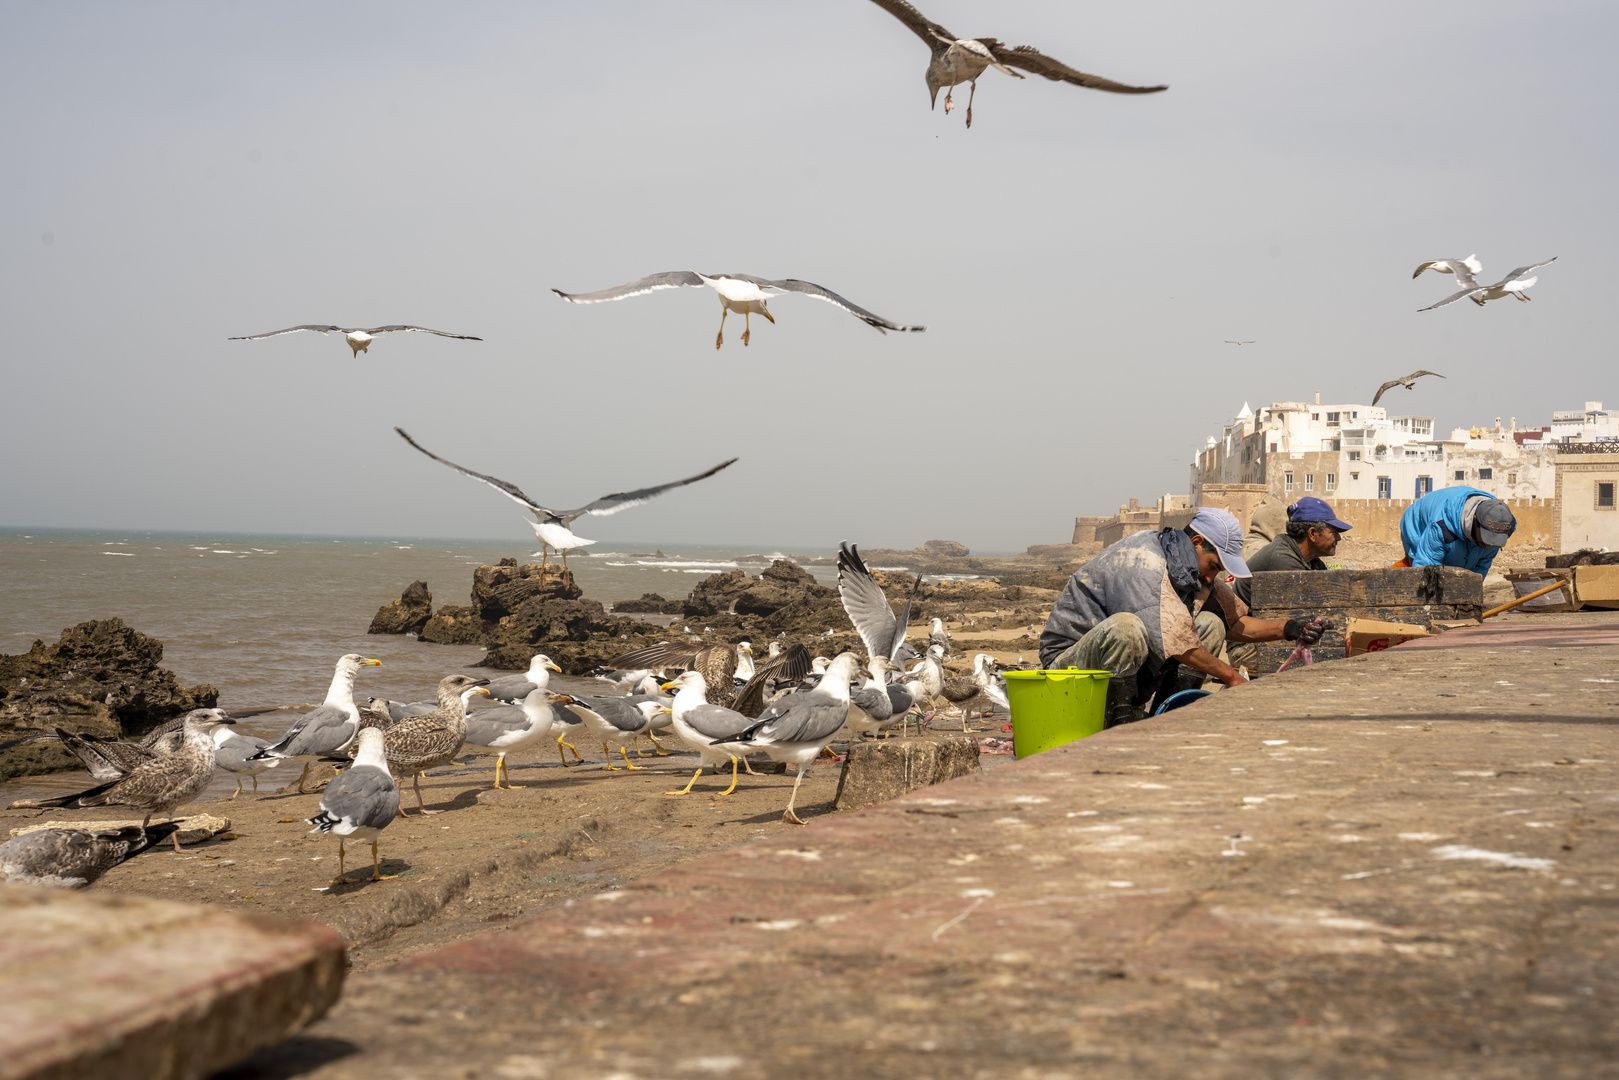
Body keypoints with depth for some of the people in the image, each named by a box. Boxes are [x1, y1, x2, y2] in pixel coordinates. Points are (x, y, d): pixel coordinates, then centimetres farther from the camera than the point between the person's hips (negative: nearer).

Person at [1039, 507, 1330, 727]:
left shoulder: (1195, 569, 5)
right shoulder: (1143, 561, -24)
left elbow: (1235, 622, 15)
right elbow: (1173, 636, -30)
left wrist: (1288, 629, -1)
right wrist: (1232, 677, -24)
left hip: (1128, 674, 9)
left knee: (1210, 624, -1)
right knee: (1126, 626, -40)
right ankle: (1119, 724, -24)